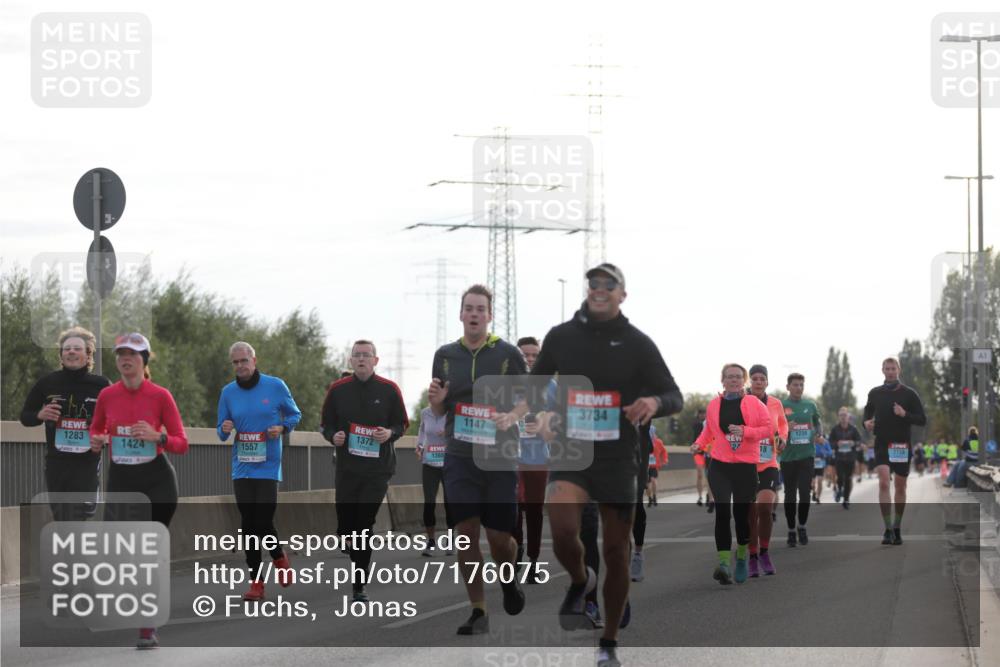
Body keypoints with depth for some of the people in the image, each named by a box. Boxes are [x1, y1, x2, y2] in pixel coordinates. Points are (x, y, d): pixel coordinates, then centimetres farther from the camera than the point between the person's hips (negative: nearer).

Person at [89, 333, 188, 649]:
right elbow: (95, 433, 16)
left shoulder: (160, 396, -6)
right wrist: (96, 443, -7)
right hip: (120, 481, 3)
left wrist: (157, 436, -21)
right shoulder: (107, 395, 2)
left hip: (157, 481, -3)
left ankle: (148, 628, 4)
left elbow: (181, 443, -3)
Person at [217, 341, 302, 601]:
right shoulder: (228, 392, 5)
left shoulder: (275, 386, -2)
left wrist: (283, 428, -11)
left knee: (264, 522, -9)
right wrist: (224, 430, -11)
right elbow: (221, 429, 12)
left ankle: (279, 558, 23)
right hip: (241, 469, 3)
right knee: (248, 524, 2)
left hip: (268, 466, -3)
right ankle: (256, 581, 11)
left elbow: (294, 414, 10)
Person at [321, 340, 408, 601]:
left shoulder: (389, 390, 0)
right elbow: (326, 424, 12)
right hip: (346, 468, 2)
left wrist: (390, 433, -14)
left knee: (365, 527, -5)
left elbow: (402, 424, 8)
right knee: (345, 527, -1)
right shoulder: (338, 390, 4)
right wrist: (333, 436, -11)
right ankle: (354, 545, 36)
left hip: (377, 469, -2)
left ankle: (360, 585, 3)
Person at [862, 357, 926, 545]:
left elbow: (922, 420, -1)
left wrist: (905, 414, -18)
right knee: (883, 483, -17)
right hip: (881, 444, 0)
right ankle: (888, 530, -17)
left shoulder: (909, 394, 0)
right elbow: (868, 412, 21)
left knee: (900, 487, 8)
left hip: (902, 446, 0)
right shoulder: (875, 393, 6)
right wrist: (867, 422, -1)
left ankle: (897, 529, 23)